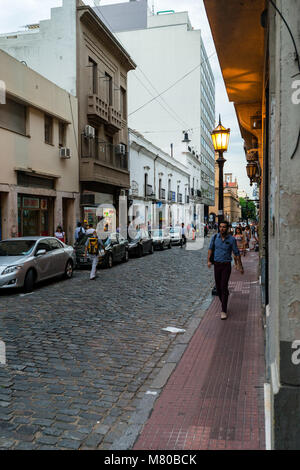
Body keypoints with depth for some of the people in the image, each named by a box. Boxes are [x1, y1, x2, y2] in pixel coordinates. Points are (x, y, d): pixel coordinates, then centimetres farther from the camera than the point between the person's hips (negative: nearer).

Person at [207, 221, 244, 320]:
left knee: (224, 287, -13)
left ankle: (224, 311, -9)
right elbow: (210, 249, 7)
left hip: (226, 265, -3)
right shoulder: (215, 237, -1)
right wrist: (208, 261, -7)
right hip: (217, 264, 3)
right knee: (218, 287, 9)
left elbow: (236, 253, 0)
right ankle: (224, 304, 33)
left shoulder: (231, 239, -7)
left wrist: (240, 266, 4)